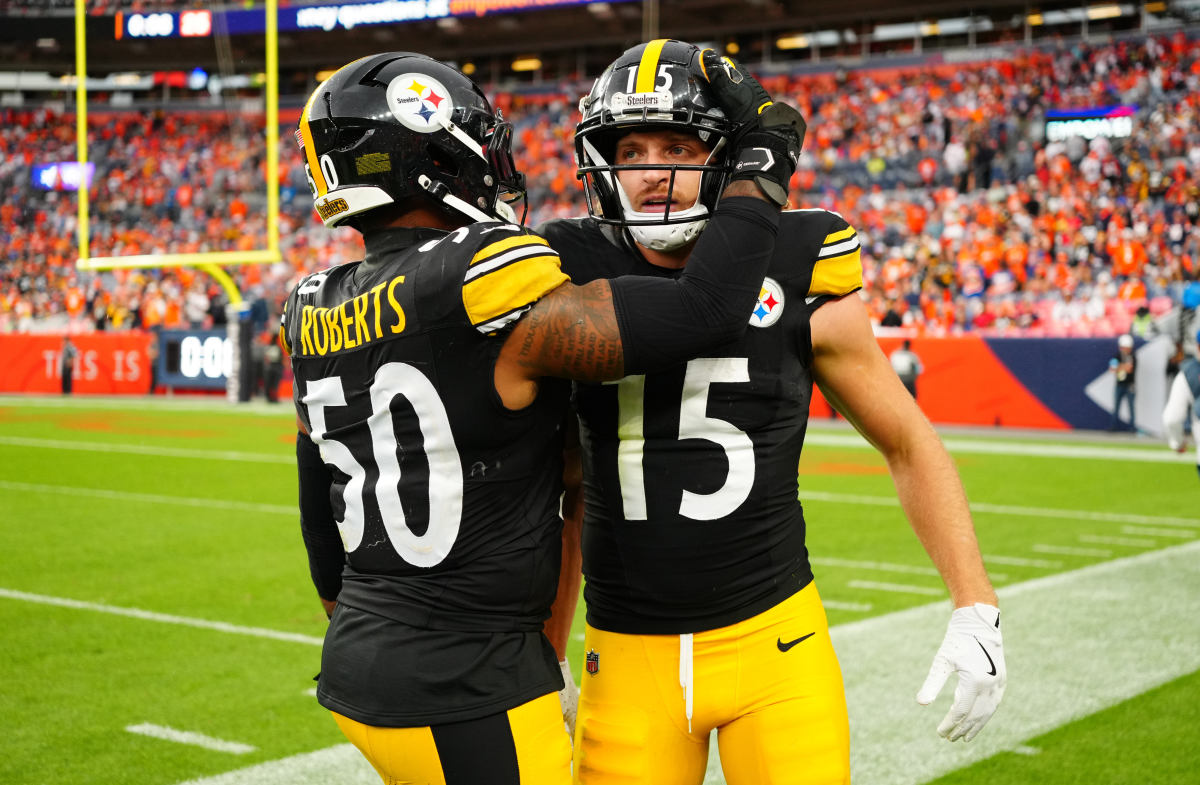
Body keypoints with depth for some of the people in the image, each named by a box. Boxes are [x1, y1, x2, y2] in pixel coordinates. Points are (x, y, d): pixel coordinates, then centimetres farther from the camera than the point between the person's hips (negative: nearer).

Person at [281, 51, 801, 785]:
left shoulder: (320, 315, 5)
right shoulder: (484, 289, -20)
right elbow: (704, 311, -21)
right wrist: (761, 165, -6)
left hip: (362, 663, 8)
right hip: (461, 699, -8)